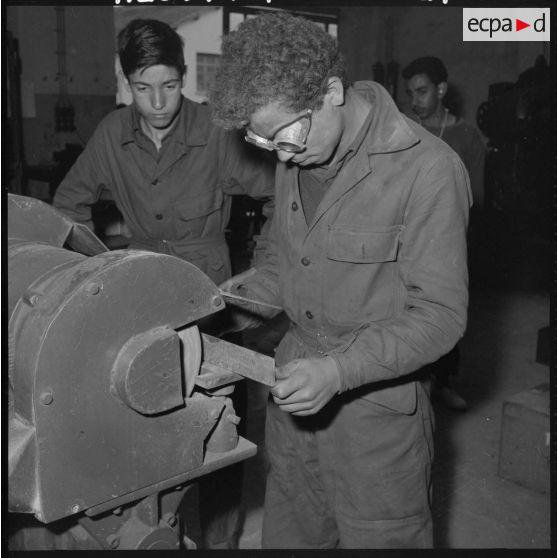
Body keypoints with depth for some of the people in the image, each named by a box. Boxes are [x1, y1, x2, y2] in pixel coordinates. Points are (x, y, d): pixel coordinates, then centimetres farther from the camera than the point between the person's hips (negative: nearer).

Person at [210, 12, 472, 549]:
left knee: (380, 538, 13)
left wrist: (340, 370, -28)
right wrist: (258, 289, -4)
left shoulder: (428, 169, -20)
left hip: (376, 401, -6)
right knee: (286, 534, 21)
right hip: (295, 384, 6)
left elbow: (440, 313, -18)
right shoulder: (296, 155, 2)